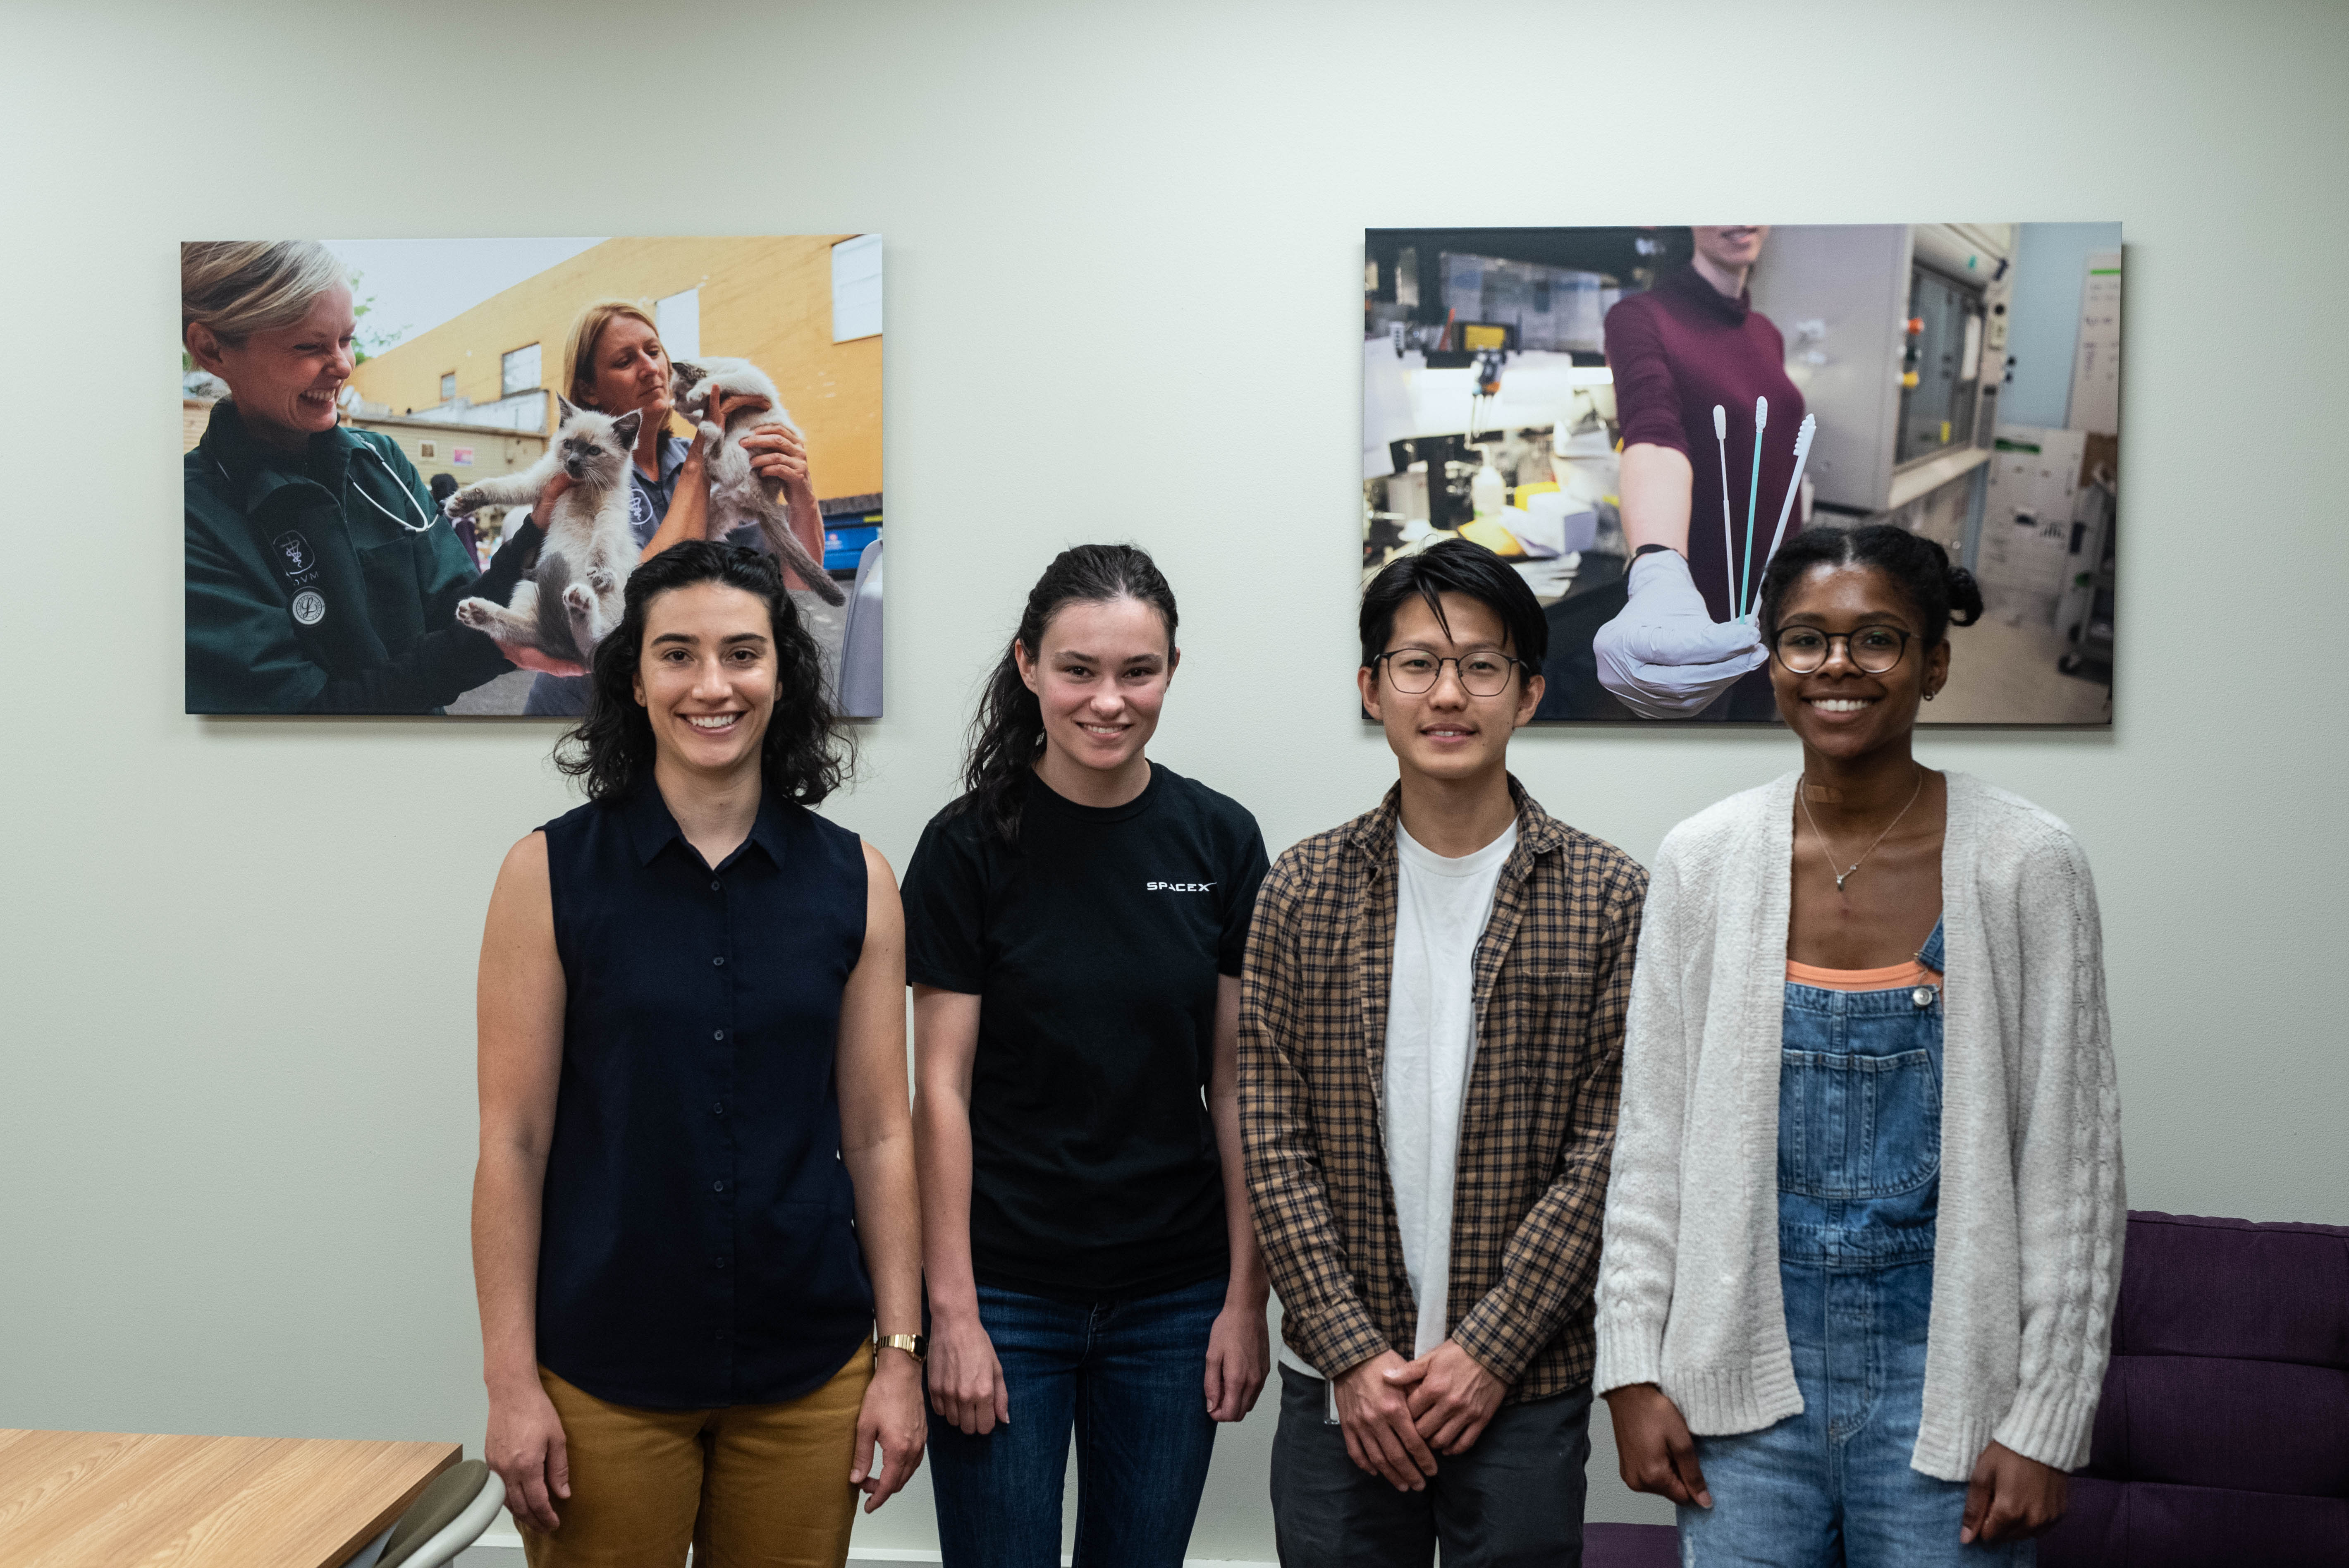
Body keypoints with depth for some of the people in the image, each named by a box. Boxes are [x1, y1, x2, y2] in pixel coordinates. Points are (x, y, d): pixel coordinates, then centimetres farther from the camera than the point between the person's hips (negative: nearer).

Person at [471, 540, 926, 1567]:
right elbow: (513, 1141, -4)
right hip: (601, 1375, -1)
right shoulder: (551, 874, -4)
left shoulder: (853, 882, 1)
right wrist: (511, 1383, -6)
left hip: (808, 1374, 2)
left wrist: (900, 1355, 1)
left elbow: (878, 1133, 3)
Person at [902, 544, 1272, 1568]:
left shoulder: (1220, 840, 1)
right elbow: (941, 1088, -6)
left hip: (1174, 1295, 3)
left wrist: (1246, 1295, 0)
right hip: (1007, 1293, -2)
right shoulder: (973, 843, -6)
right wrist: (951, 1310, -10)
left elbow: (1235, 1083, 3)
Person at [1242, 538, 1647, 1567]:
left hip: (1523, 1389, -1)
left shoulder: (1607, 897, -3)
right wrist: (1352, 1351, -8)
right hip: (1337, 1382, 1)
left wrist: (1488, 1349, -10)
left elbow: (1605, 1153, -6)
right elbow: (1272, 1142, -1)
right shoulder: (1304, 888, 1)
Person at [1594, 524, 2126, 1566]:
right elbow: (1650, 1138, 3)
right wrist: (1633, 1369, -1)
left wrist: (2047, 1424, -6)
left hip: (1945, 1379, -1)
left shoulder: (2025, 864, -7)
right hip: (1745, 1374, 2)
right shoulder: (1702, 861, -1)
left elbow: (2073, 1165, -4)